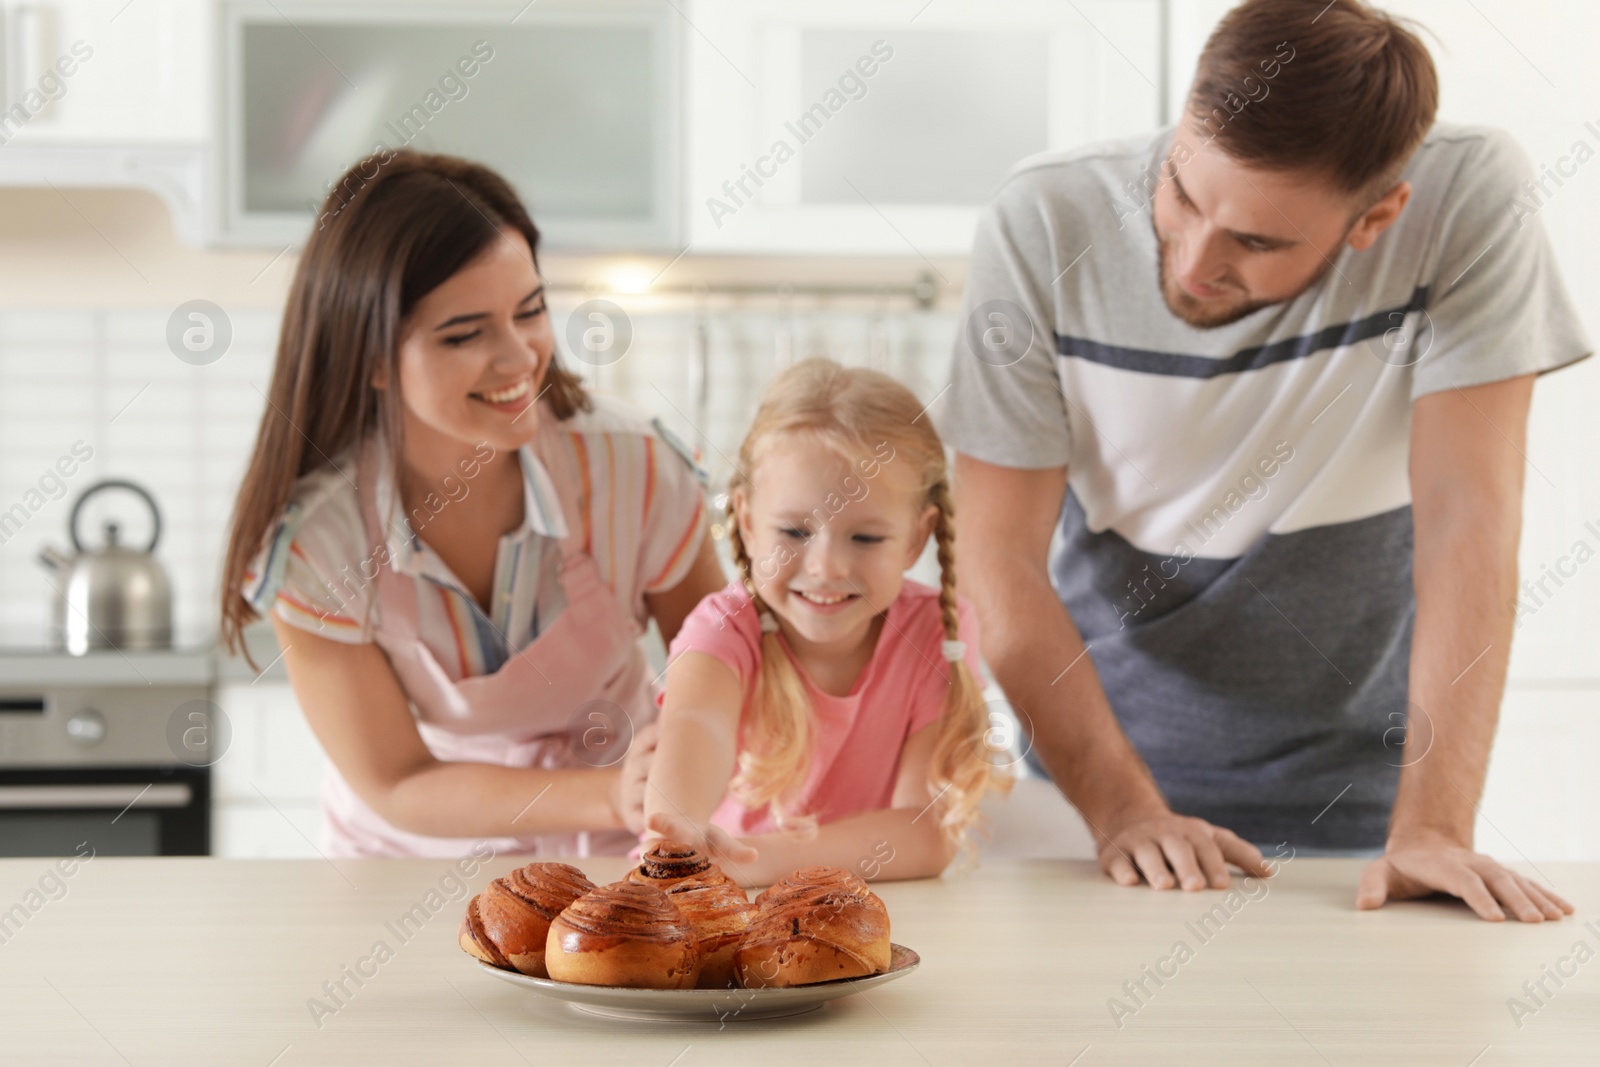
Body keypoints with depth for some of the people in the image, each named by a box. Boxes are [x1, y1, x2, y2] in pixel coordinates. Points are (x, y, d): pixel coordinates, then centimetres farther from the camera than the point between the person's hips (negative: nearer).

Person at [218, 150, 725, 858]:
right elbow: (395, 787, -14)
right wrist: (611, 797, -28)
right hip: (413, 862, 0)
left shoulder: (635, 468, -17)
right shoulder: (309, 540, -19)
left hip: (608, 858, 0)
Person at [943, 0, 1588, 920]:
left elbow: (1468, 516, -18)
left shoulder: (1468, 200, -17)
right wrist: (1124, 811, -21)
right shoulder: (1043, 230, -17)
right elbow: (1004, 561, -13)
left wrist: (1432, 828, -24)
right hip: (1099, 757, 0)